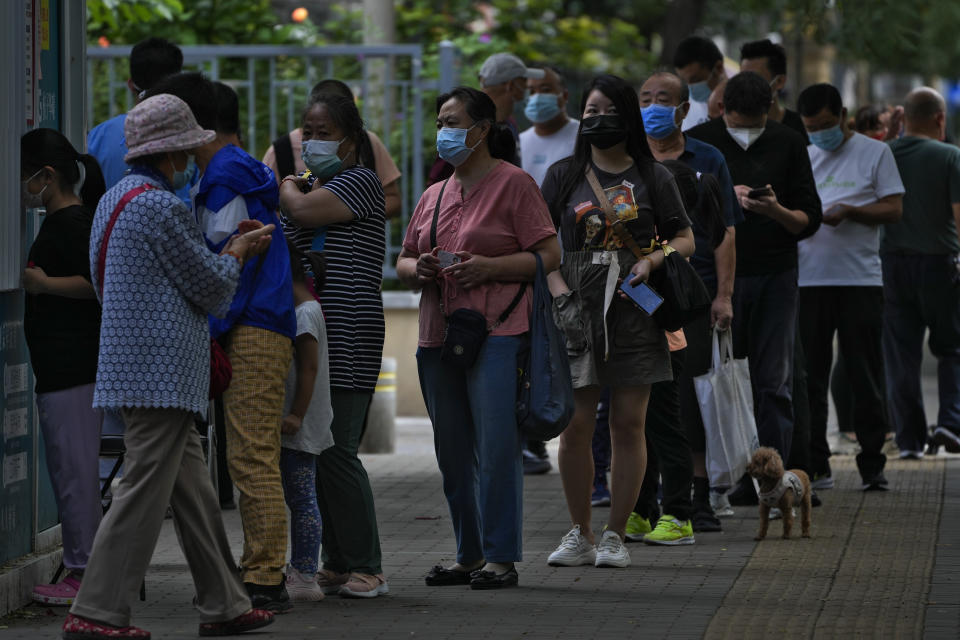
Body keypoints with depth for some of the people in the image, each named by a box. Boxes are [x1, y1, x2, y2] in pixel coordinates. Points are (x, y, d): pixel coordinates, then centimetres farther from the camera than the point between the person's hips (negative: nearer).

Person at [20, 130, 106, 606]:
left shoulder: (70, 223, -13)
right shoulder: (68, 220, 18)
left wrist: (44, 283, -21)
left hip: (70, 366, -11)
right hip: (69, 365, 11)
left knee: (73, 468, -7)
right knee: (73, 470, 12)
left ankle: (83, 571, -5)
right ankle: (83, 570, 16)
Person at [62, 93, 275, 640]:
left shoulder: (114, 199, 16)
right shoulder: (162, 208, -16)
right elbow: (210, 286, -10)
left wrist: (224, 250, 22)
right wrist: (236, 254, 9)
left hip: (135, 364, 10)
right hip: (161, 372, -10)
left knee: (194, 489, 14)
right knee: (144, 492, -8)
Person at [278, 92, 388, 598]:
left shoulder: (360, 182, -5)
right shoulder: (315, 187, 22)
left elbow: (303, 212, -19)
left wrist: (287, 186, 2)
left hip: (345, 339, -9)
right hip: (310, 337, 9)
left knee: (335, 451, -11)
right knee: (319, 452, 8)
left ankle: (365, 569, -5)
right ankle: (338, 564, 14)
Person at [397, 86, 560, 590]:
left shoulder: (514, 184, -1)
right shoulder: (433, 196, 19)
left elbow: (548, 256, -6)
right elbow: (402, 263, 24)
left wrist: (488, 267, -17)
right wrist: (418, 269, 0)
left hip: (497, 335, -7)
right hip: (438, 337, 7)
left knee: (496, 449, -10)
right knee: (453, 454, 7)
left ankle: (501, 557, -5)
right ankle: (468, 555, 15)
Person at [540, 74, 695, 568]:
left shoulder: (652, 178, 8)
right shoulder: (564, 176, 10)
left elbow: (685, 240, 9)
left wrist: (651, 261, -10)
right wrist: (561, 294, -7)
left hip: (633, 308, 0)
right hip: (577, 310, 1)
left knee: (628, 425, -1)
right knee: (574, 425, -2)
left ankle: (615, 536, 7)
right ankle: (580, 535, 10)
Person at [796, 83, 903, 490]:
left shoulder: (874, 153, 4)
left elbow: (894, 209, -1)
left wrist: (848, 212, -15)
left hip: (860, 279, -3)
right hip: (808, 280, 3)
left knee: (866, 379, 0)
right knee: (809, 379, 3)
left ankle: (872, 464, 6)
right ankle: (815, 466, 8)